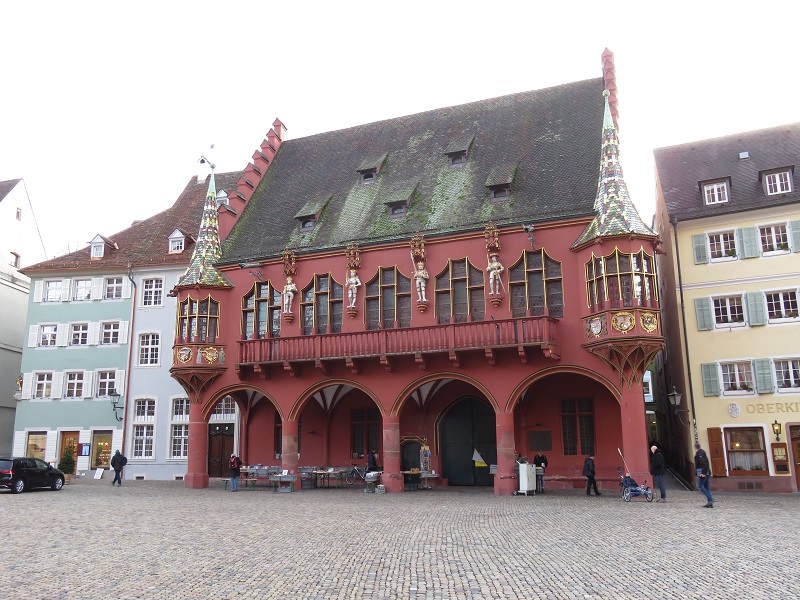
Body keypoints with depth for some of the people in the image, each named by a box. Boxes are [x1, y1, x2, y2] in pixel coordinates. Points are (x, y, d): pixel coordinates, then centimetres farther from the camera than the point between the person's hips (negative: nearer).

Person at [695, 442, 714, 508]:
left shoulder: (699, 453, -13)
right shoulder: (702, 452, 17)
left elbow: (704, 463, -23)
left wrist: (703, 473, -25)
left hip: (702, 472, -10)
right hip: (707, 473, 10)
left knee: (700, 486, -6)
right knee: (706, 487, 10)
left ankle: (710, 499, -11)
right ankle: (710, 503, 9)